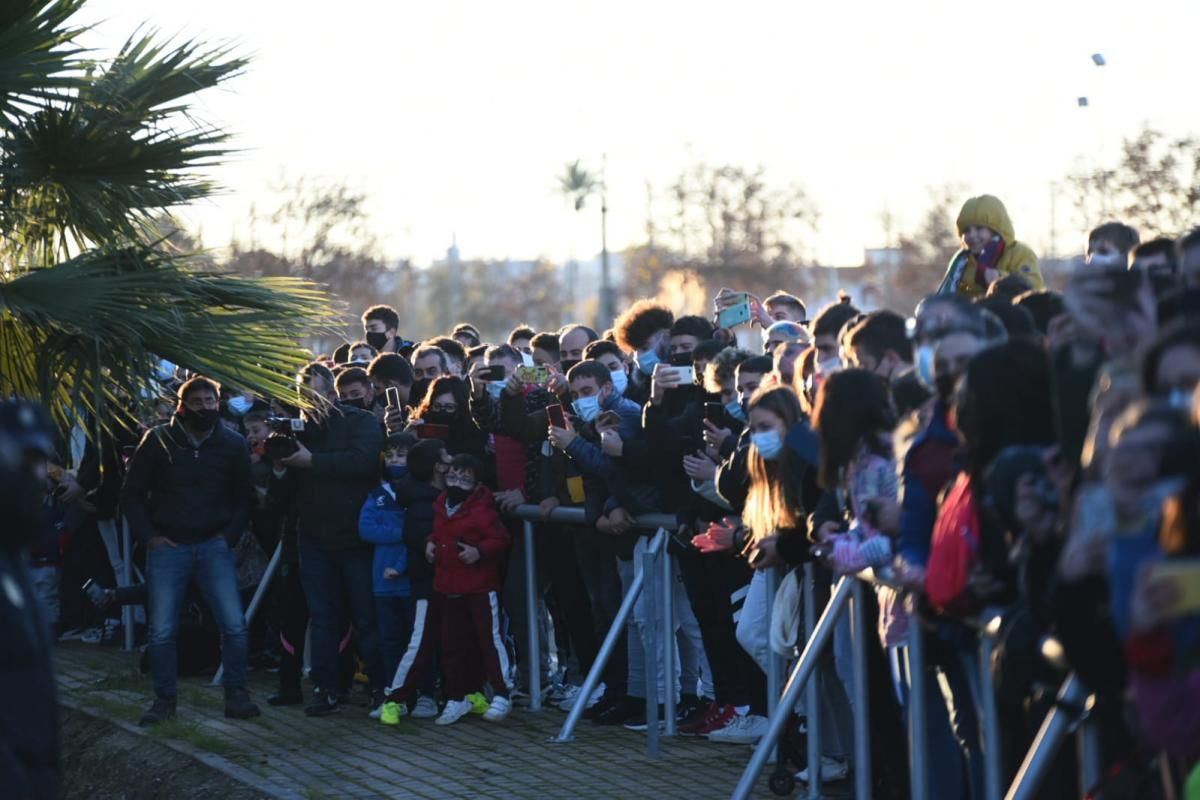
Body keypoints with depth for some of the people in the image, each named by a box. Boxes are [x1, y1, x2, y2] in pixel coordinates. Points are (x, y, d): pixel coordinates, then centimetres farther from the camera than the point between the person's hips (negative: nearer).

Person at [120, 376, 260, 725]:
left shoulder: (232, 444, 3)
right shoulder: (158, 441, -1)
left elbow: (244, 497, 11)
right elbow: (132, 493, 3)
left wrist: (229, 536, -1)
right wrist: (149, 536, -4)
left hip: (213, 546, 1)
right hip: (168, 547, -1)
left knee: (234, 624, -9)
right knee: (162, 631, -1)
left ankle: (236, 696, 3)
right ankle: (164, 700, 12)